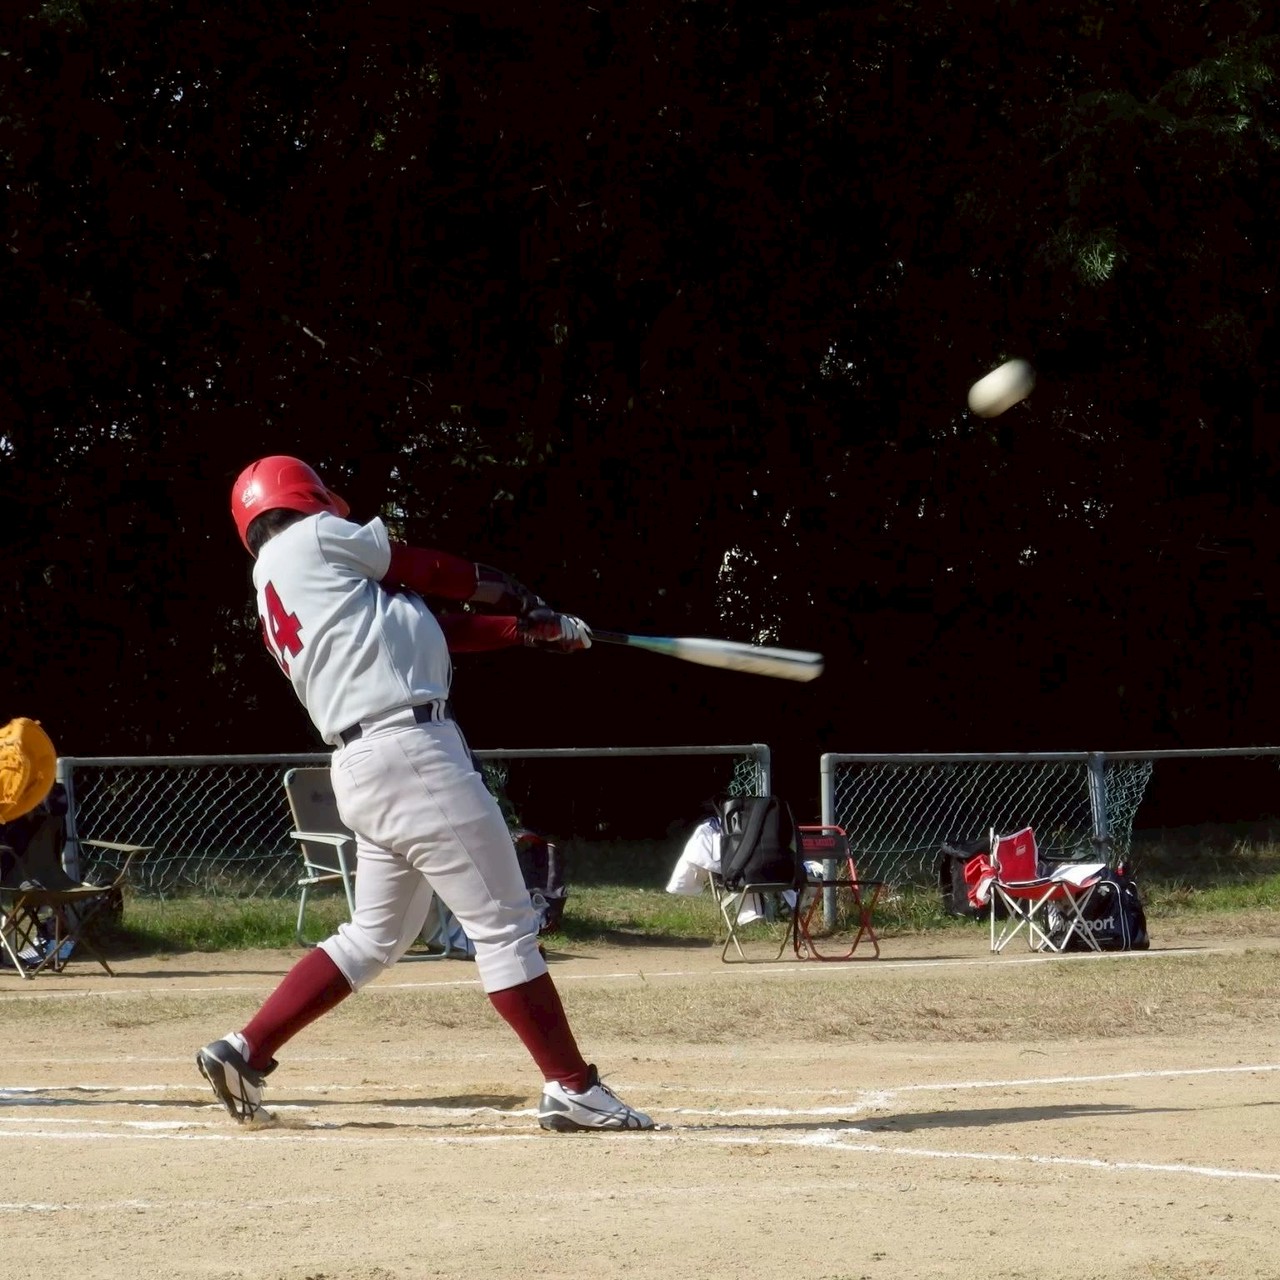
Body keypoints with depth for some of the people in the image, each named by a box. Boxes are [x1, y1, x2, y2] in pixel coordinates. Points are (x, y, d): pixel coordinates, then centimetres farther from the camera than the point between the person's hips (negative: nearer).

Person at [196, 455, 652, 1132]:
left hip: (359, 765, 9)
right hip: (412, 750, -9)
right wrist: (505, 590, 27)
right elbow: (423, 569, 10)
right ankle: (572, 1089, -5)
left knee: (375, 937, 19)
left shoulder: (274, 603, 23)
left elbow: (433, 631, 20)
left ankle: (244, 1050, 16)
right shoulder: (312, 538, 1)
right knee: (504, 925, -5)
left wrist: (528, 628, 17)